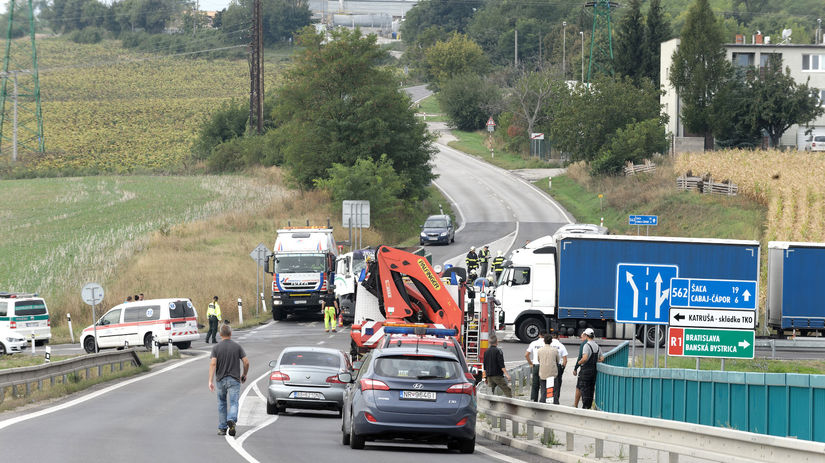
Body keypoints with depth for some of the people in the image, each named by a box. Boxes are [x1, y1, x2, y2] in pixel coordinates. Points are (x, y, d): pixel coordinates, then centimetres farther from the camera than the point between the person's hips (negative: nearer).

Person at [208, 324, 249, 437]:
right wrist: (244, 374, 14)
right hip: (234, 380, -1)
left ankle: (222, 428, 20)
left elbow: (213, 364, -13)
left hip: (221, 380, 1)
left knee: (222, 404, 17)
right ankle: (231, 421, -32)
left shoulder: (216, 348, -2)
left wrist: (211, 380, -15)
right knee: (233, 404, -4)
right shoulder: (237, 346, -1)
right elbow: (246, 362, -4)